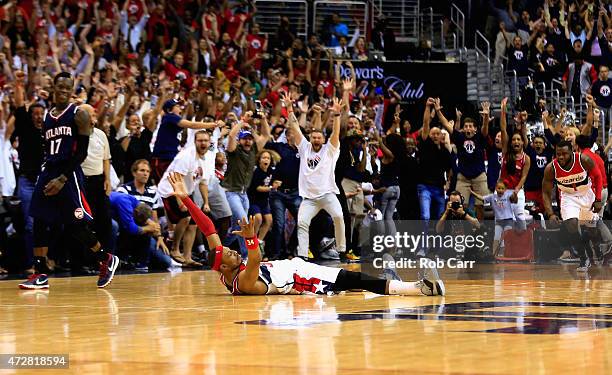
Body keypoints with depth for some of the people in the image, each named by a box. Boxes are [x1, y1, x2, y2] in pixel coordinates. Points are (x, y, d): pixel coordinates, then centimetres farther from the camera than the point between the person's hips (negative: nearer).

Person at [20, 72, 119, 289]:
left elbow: (82, 153, -11)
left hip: (69, 174, -6)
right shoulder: (46, 117, 15)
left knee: (75, 226, -7)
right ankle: (40, 275, 1)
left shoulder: (79, 115, -4)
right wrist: (47, 175, 12)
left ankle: (107, 260, 12)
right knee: (40, 223, -1)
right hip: (48, 173, 6)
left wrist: (62, 179, -16)